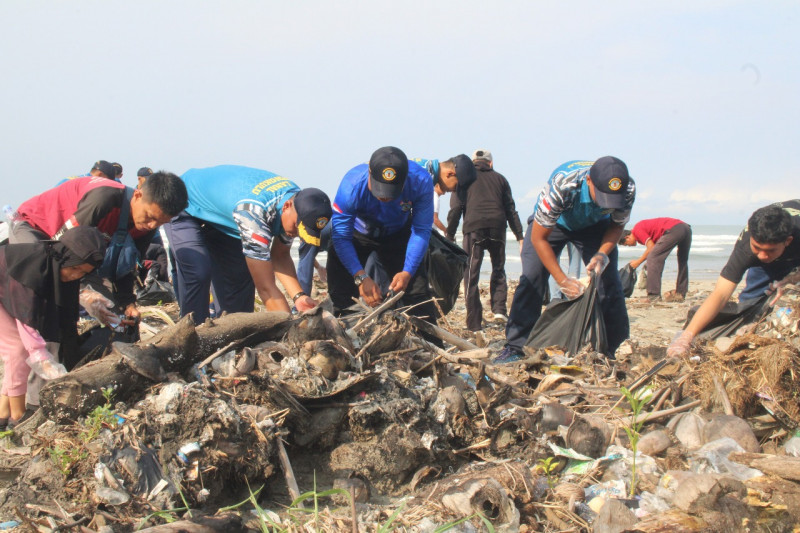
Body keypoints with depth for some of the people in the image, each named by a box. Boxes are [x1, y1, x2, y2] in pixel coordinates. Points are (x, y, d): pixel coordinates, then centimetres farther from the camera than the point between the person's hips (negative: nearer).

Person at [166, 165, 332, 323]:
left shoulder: (297, 198, -19)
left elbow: (280, 256, -7)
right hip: (185, 207, -8)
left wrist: (299, 296, -22)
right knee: (198, 273, -26)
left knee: (241, 274, -1)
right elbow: (266, 288, -42)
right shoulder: (254, 211, -44)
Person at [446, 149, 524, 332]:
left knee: (471, 276, 2)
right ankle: (499, 309, 5)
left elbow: (455, 209, 4)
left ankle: (474, 324, 0)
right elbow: (511, 209, 15)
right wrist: (520, 236, 15)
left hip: (474, 228, -2)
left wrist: (450, 235, 6)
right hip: (497, 229, 2)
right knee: (498, 269, 22)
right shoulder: (500, 178, 21)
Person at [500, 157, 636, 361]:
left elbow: (617, 225, -10)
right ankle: (516, 347, -10)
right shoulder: (562, 185, -43)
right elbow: (538, 237, -32)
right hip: (551, 222, -2)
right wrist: (562, 280, -35)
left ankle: (609, 350, 0)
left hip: (595, 224, 3)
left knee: (608, 281, -10)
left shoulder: (628, 189, -33)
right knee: (531, 278, -16)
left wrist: (602, 254, -30)